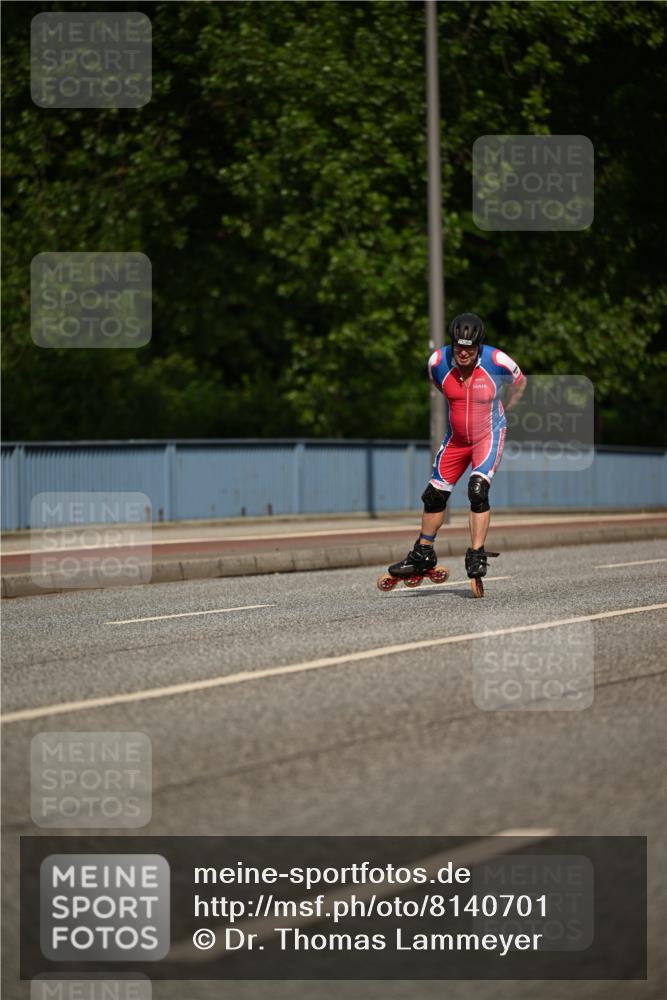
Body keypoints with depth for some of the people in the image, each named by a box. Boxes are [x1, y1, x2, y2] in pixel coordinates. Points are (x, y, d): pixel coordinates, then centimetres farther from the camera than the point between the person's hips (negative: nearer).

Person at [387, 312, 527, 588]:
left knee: (478, 491, -23)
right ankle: (423, 555, 24)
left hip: (489, 435, -4)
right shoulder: (438, 361, -15)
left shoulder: (497, 361, -22)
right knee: (434, 495, 7)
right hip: (456, 438, 4)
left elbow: (520, 382, 1)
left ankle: (476, 557, -16)